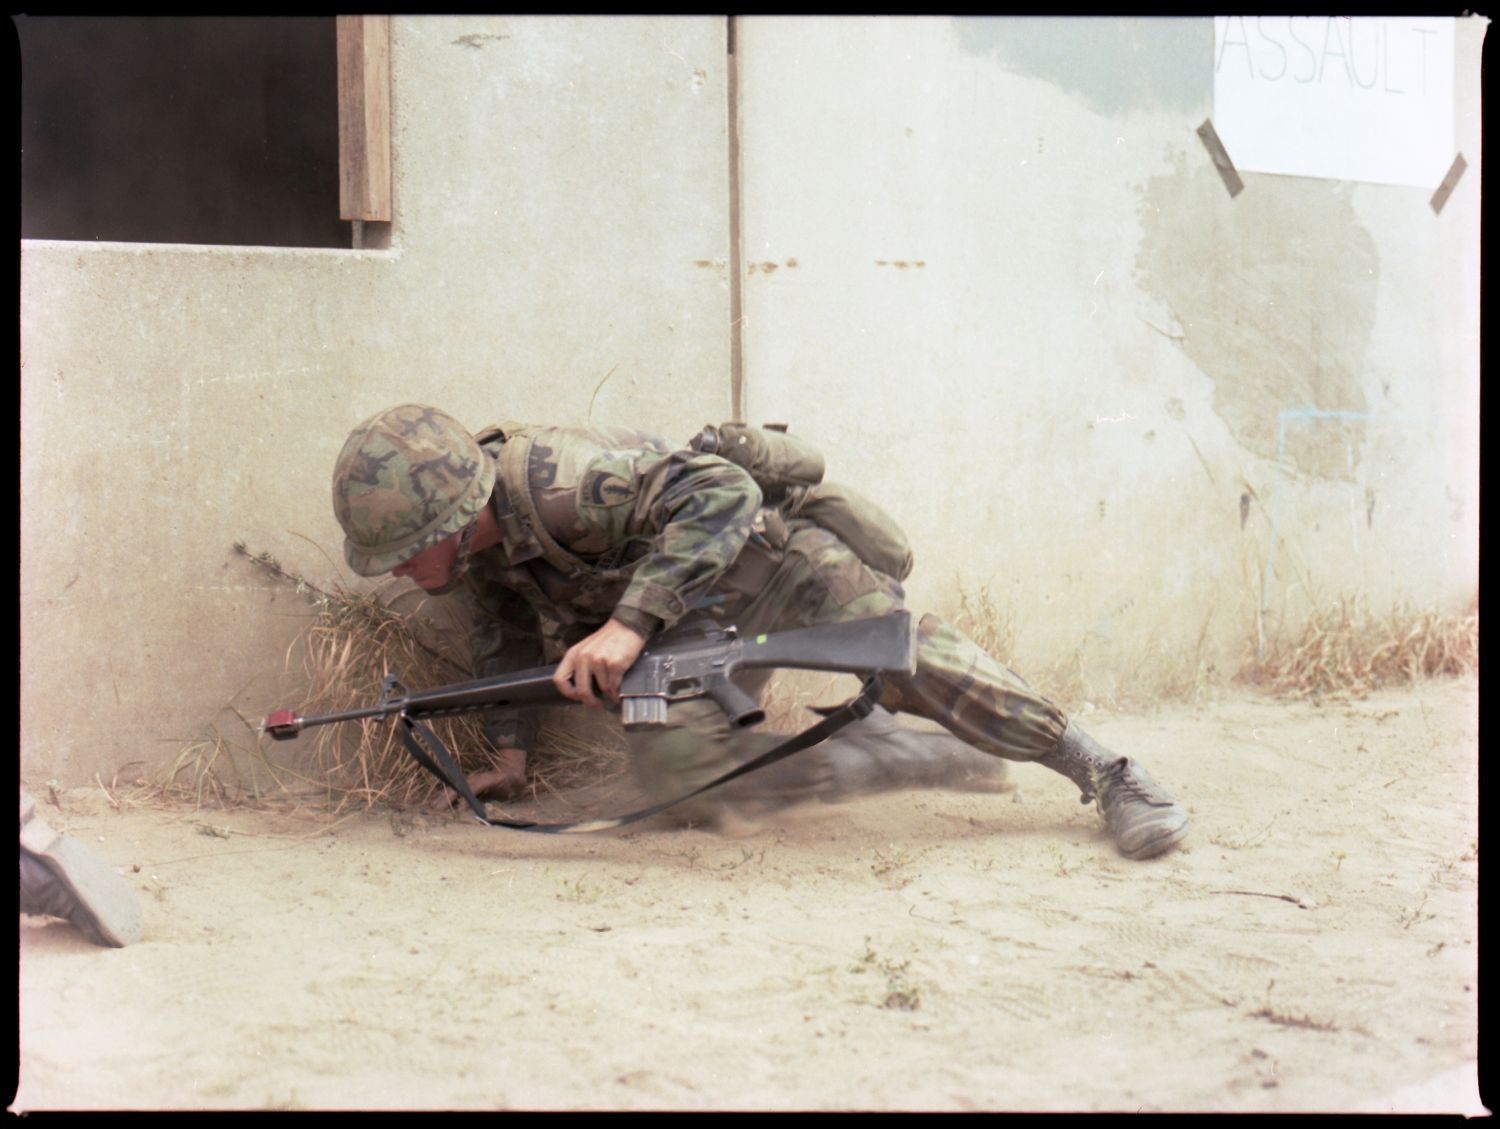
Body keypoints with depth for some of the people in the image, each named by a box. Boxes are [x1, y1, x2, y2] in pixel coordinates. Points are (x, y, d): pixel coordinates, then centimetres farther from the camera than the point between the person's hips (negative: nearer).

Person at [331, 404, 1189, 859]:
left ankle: (1100, 771, -17)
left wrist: (630, 623, -43)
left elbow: (719, 492, -39)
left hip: (759, 542, -8)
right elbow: (507, 639, 17)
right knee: (674, 768, -16)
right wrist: (507, 749, 10)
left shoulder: (548, 480, -32)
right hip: (696, 623, 8)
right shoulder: (481, 549, -3)